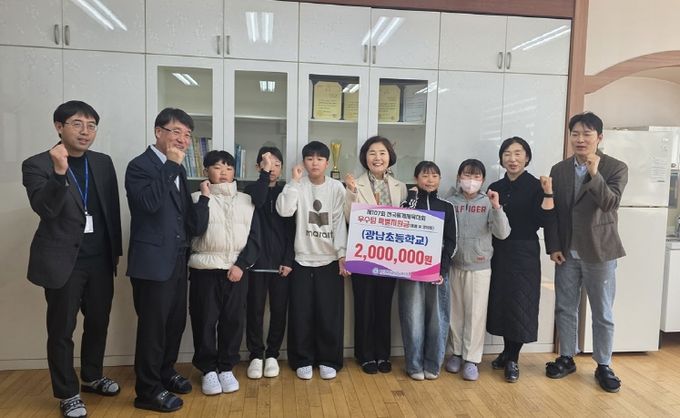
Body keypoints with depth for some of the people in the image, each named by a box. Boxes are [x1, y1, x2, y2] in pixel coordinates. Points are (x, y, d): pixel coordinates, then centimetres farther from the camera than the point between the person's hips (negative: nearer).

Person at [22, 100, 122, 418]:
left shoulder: (103, 163, 7)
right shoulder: (37, 165, -7)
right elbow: (44, 209, -20)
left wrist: (116, 250, 10)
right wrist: (59, 172, -34)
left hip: (100, 259, 5)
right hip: (63, 260, -4)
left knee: (98, 322, 17)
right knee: (61, 330, 8)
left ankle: (92, 377, 37)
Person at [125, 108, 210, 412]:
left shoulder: (177, 170, 13)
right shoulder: (140, 165, -10)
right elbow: (150, 202, -29)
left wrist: (204, 199, -4)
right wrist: (171, 165, -22)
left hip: (176, 259, 8)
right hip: (152, 260, -8)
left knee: (175, 322, 17)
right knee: (153, 326, 2)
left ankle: (166, 373, 36)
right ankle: (148, 391, 17)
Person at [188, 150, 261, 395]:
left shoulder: (246, 201, 9)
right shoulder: (197, 198, 4)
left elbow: (254, 238, 4)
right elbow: (195, 228, -11)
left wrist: (241, 264, -8)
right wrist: (205, 197, -11)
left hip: (237, 270, 2)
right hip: (205, 270, -1)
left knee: (234, 320, 5)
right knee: (204, 320, 3)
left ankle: (226, 368, 20)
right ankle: (208, 369, 19)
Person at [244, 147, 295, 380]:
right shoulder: (251, 190, 4)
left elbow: (291, 228, 2)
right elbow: (257, 201, -22)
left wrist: (288, 260, -6)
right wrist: (265, 172, -19)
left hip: (281, 261, 1)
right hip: (256, 260, -1)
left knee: (279, 310, 5)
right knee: (255, 310, 3)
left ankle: (272, 354, 19)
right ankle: (256, 355, 16)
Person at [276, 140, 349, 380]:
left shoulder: (336, 188, 0)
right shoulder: (298, 186, 0)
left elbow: (340, 223, -1)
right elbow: (283, 211, -17)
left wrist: (342, 255, -7)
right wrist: (295, 181, -17)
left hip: (330, 260, 0)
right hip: (302, 260, 0)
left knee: (330, 314, 5)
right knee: (301, 313, 6)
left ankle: (328, 360, 20)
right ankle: (303, 360, 21)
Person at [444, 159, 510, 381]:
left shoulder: (487, 204, -2)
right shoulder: (450, 203, 0)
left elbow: (502, 233, -11)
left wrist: (496, 207, -23)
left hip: (479, 267, -1)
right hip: (453, 265, 1)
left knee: (475, 314, 4)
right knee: (455, 311, 12)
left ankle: (471, 359, 16)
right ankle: (457, 352, 28)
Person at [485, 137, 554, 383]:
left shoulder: (535, 186, -5)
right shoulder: (496, 188, 8)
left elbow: (543, 220, -15)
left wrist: (548, 194, -24)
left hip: (524, 253, -4)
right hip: (498, 252, 5)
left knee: (520, 304, 1)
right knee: (501, 301, 10)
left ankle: (513, 359, 14)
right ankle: (507, 351, 27)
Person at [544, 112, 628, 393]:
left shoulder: (616, 168, -5)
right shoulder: (559, 170, 4)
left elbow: (610, 204, -20)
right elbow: (551, 211, 4)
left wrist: (594, 173, -32)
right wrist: (553, 247, -2)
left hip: (600, 252, -3)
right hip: (566, 253, 3)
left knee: (602, 313, 9)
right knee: (565, 308, 12)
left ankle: (603, 366, 24)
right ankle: (566, 358, 27)